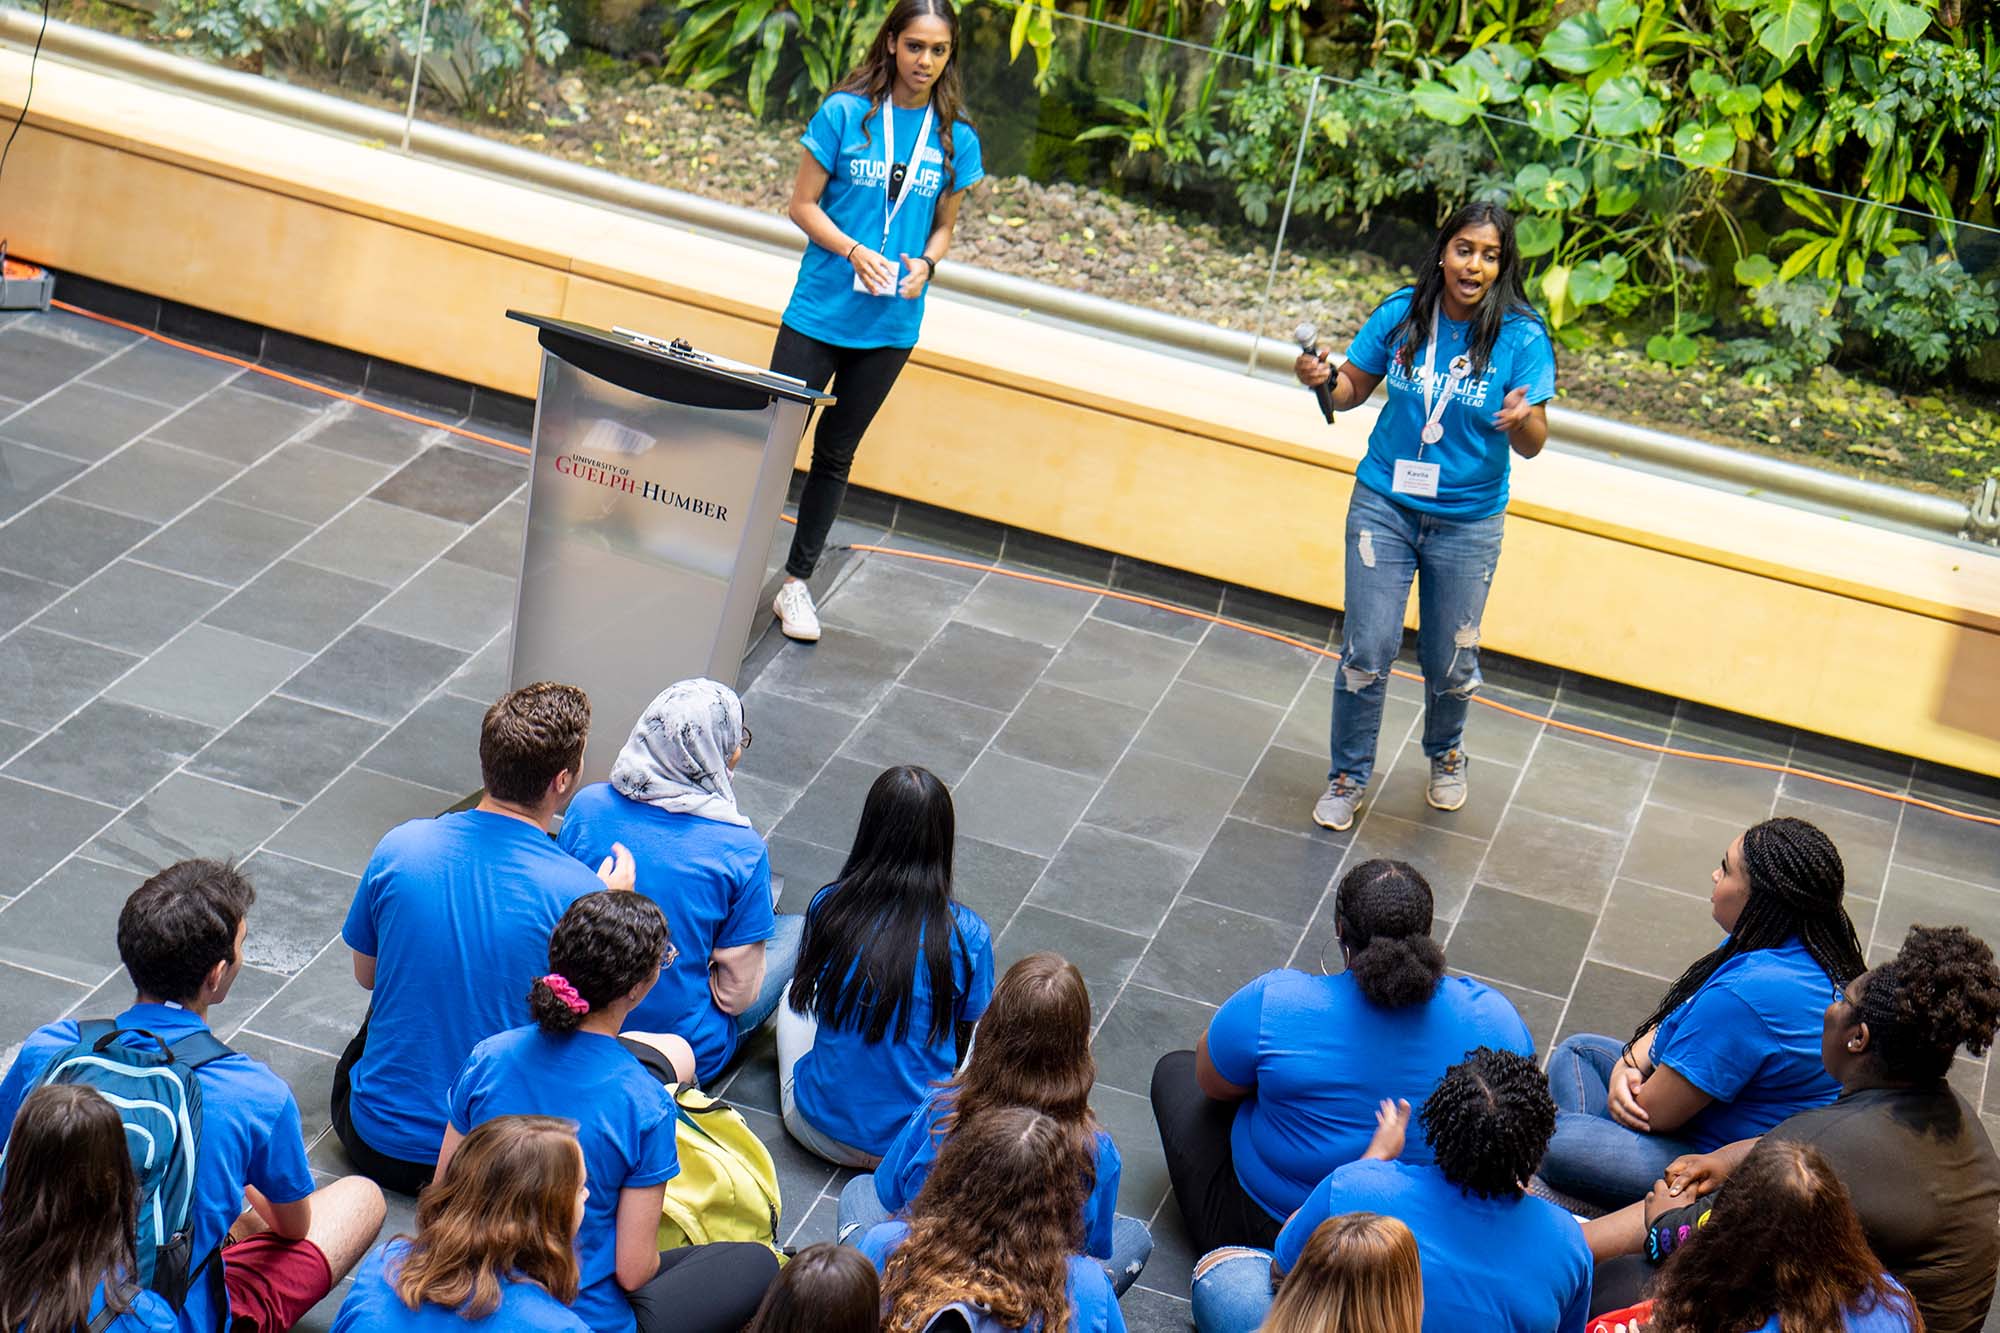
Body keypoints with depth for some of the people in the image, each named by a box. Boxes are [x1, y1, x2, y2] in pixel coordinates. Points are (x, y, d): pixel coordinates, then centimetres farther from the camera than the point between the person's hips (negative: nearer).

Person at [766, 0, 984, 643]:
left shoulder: (956, 139, 2)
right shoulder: (845, 112, -6)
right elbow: (804, 205, -3)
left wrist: (923, 265, -9)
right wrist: (854, 252, -19)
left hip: (890, 327, 3)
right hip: (818, 311, -3)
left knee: (836, 455, 13)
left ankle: (796, 583, 24)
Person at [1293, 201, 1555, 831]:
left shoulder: (1522, 338, -13)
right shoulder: (1400, 315, -7)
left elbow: (1533, 443, -12)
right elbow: (1355, 389, 7)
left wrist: (1521, 421, -35)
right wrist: (1325, 381, -15)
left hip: (1468, 523, -1)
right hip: (1384, 505, 1)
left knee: (1451, 663, 11)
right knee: (1367, 651, 1)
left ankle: (1445, 754, 43)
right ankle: (1349, 776, 22)